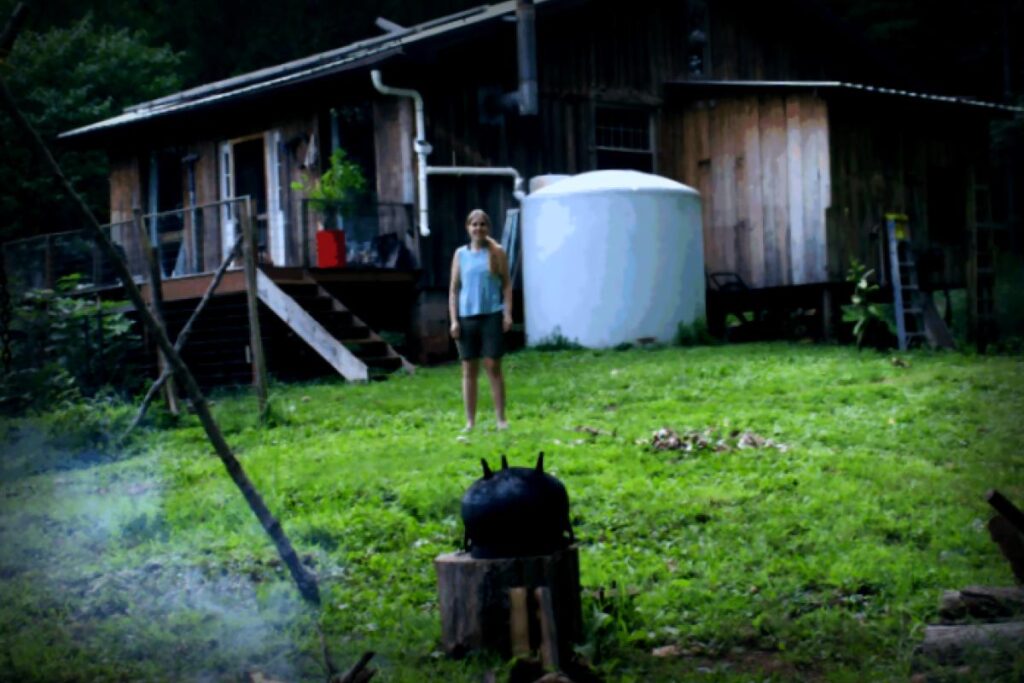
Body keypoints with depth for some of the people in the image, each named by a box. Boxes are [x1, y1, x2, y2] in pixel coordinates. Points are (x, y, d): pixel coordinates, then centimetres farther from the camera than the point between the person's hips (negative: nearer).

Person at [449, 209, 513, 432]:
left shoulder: (497, 252, 3)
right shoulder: (460, 254, 8)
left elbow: (507, 284, 4)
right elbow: (454, 289, 8)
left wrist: (508, 313, -6)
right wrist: (454, 320, 1)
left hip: (492, 315, -2)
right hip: (467, 317, 2)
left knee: (493, 366, -2)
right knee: (468, 370, 4)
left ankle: (501, 419, 2)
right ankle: (470, 421, 8)